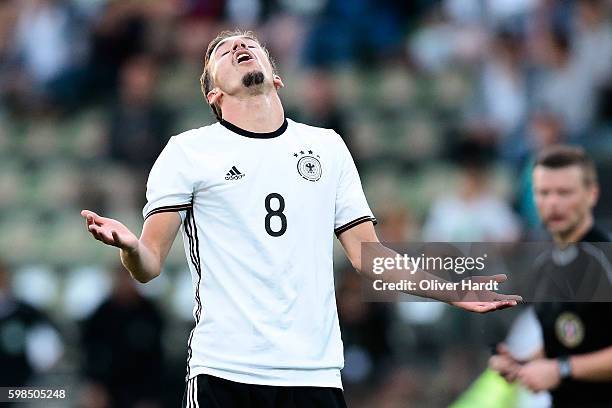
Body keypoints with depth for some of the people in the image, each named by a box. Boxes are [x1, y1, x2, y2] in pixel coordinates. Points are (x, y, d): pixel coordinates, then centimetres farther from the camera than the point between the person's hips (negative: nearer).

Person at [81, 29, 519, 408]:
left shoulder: (327, 146, 15)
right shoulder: (188, 151, 6)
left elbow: (366, 253, 15)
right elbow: (150, 265, 1)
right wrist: (130, 247, -22)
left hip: (317, 373, 2)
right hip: (223, 373, -2)